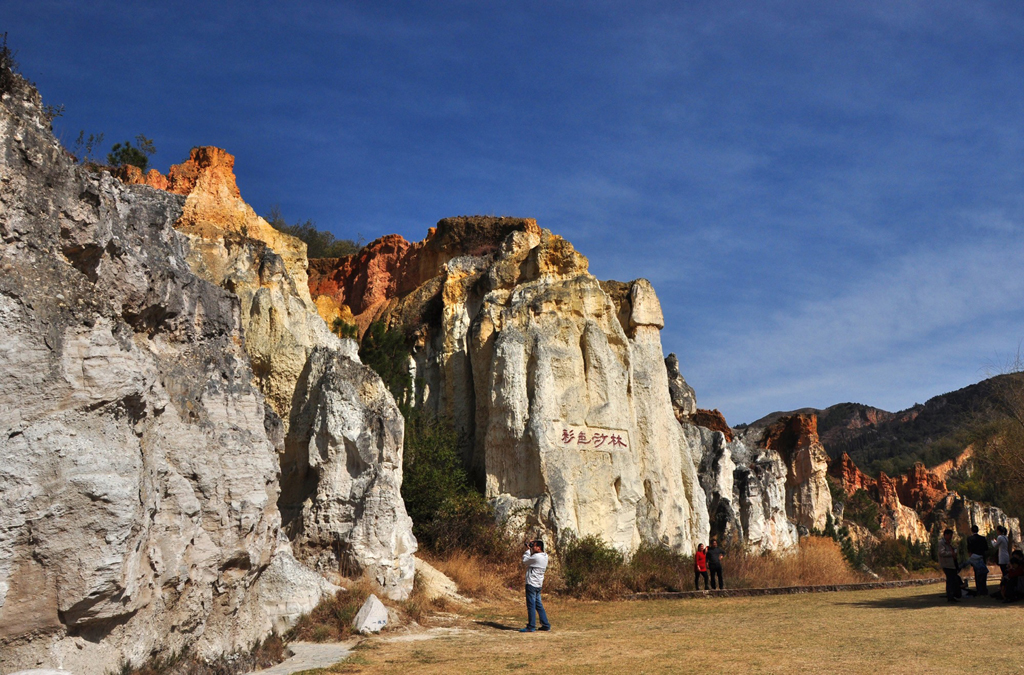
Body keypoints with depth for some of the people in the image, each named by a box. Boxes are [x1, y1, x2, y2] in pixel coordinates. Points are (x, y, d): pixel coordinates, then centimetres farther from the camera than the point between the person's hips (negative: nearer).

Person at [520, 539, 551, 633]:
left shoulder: (537, 557, -19)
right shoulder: (544, 556, 9)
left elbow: (525, 561, -8)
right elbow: (531, 559, 21)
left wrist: (528, 550, 1)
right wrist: (530, 550, 11)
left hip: (532, 584, -9)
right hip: (538, 584, 9)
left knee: (531, 605, -4)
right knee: (538, 605, 15)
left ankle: (531, 627, -1)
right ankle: (546, 625, 17)